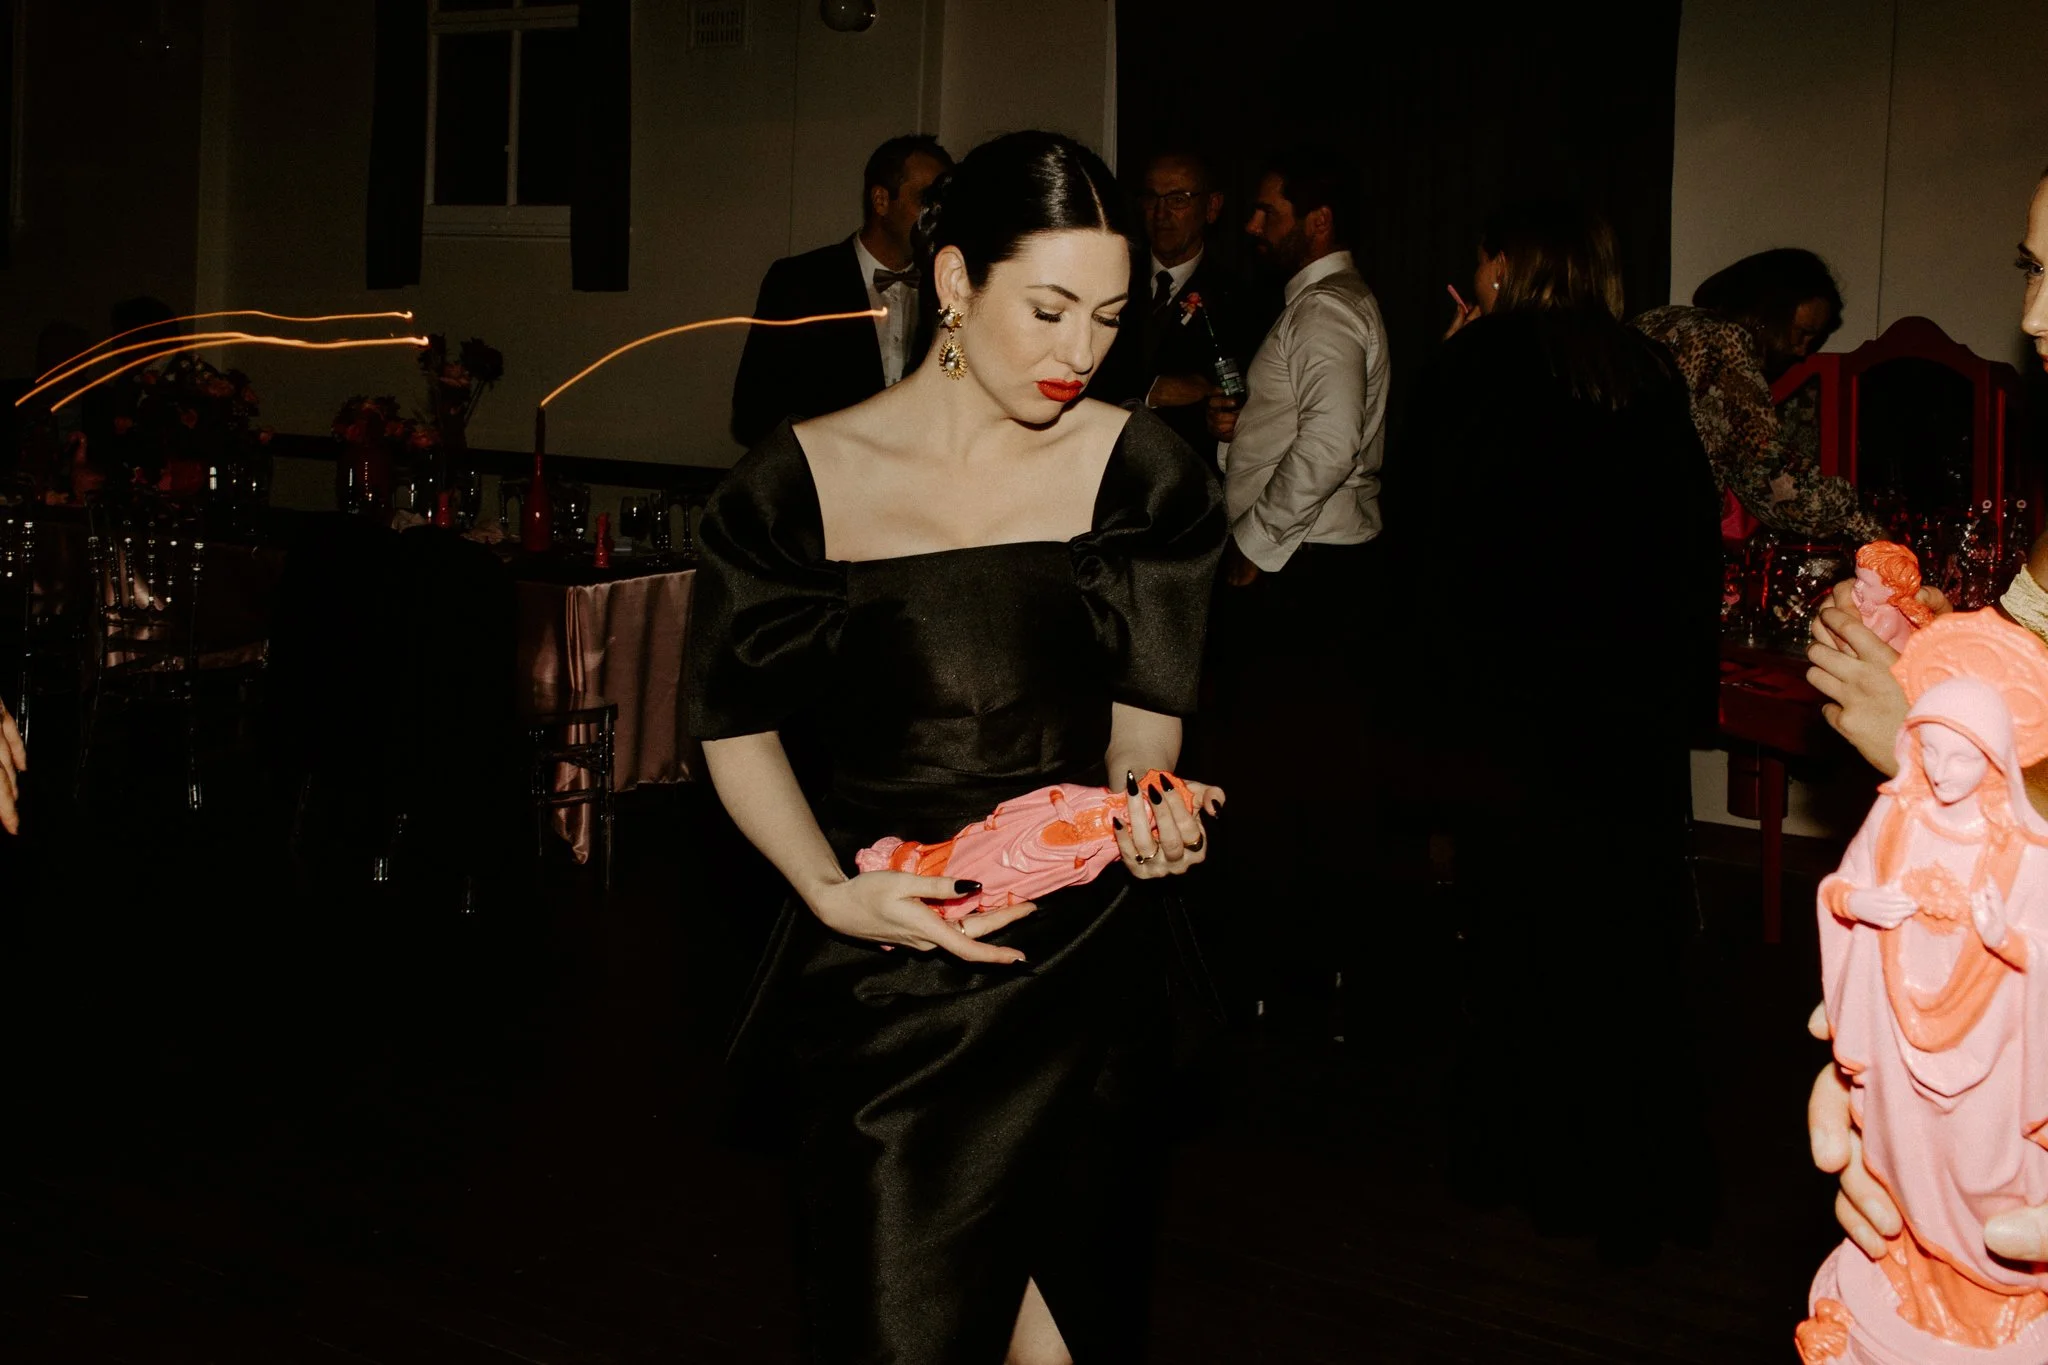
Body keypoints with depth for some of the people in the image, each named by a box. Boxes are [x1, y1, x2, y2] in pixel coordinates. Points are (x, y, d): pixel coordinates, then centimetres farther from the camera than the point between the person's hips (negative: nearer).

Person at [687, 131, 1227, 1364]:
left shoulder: (1139, 471, 1)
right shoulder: (802, 483, -2)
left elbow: (1144, 713, 3)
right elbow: (738, 725, 3)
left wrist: (1148, 807, -20)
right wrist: (833, 890, -12)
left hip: (1081, 972, 1)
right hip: (878, 984, 0)